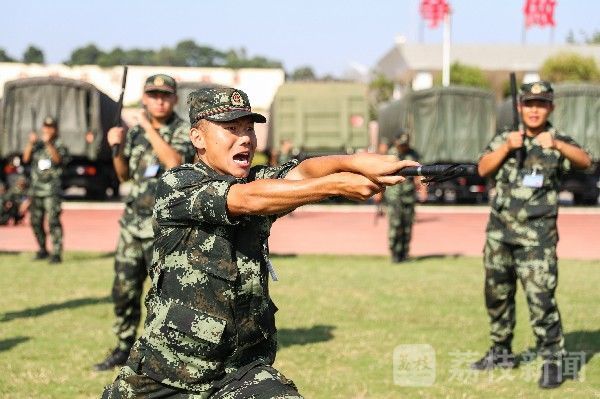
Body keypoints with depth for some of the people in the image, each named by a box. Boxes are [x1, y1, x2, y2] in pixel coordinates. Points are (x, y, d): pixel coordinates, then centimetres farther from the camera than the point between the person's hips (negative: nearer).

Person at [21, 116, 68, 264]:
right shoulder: (37, 145, 13)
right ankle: (42, 250, 23)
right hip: (36, 189, 5)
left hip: (52, 190, -5)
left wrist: (49, 144, -26)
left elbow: (58, 159, -16)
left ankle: (56, 253, -14)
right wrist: (30, 143, -12)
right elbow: (26, 158, 2)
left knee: (53, 221, -13)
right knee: (36, 221, 9)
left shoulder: (59, 146, 2)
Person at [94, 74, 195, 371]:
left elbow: (174, 162, -27)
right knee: (124, 289, 11)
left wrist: (149, 128, -22)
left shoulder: (184, 131, -7)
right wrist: (117, 148, -1)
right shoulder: (136, 131, 11)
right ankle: (124, 349, 24)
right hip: (133, 221, 6)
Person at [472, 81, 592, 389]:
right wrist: (506, 147, -19)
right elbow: (483, 170, -4)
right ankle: (501, 353, 30)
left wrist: (557, 144, -39)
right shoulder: (503, 139, 9)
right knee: (497, 294, 15)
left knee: (540, 297, -14)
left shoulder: (558, 142, -1)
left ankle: (553, 360, -6)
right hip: (499, 231, 5)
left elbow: (585, 161, -21)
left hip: (536, 235, -4)